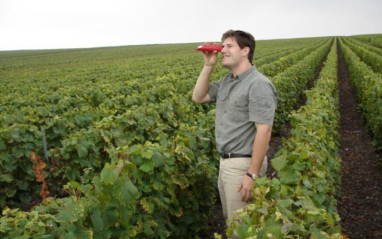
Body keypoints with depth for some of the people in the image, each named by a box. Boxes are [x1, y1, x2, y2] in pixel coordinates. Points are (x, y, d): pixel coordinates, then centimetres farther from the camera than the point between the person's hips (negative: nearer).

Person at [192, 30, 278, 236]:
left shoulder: (258, 84, -19)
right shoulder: (226, 82, 10)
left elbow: (264, 131, -23)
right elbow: (198, 97, 15)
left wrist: (252, 175, -24)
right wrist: (208, 66, 4)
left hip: (243, 164, -9)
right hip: (226, 161, 9)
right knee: (229, 218, 21)